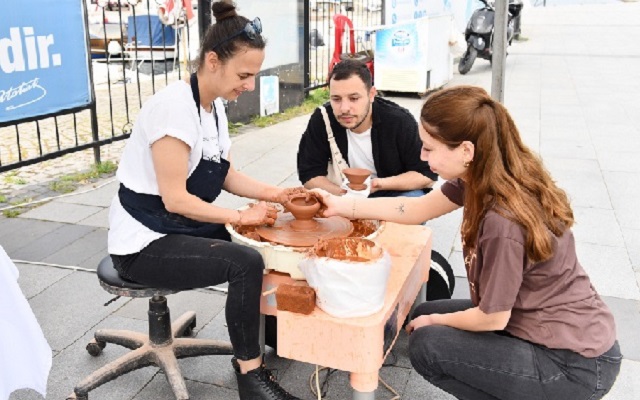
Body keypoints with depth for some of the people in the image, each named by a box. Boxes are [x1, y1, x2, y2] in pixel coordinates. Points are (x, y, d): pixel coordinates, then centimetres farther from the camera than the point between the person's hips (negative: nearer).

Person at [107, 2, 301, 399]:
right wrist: (240, 216, -19)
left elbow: (224, 174, 6)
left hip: (184, 229, 9)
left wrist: (270, 193, -8)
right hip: (145, 243, -9)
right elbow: (175, 198, -25)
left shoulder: (215, 105, 3)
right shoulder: (174, 105, -24)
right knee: (247, 264, -25)